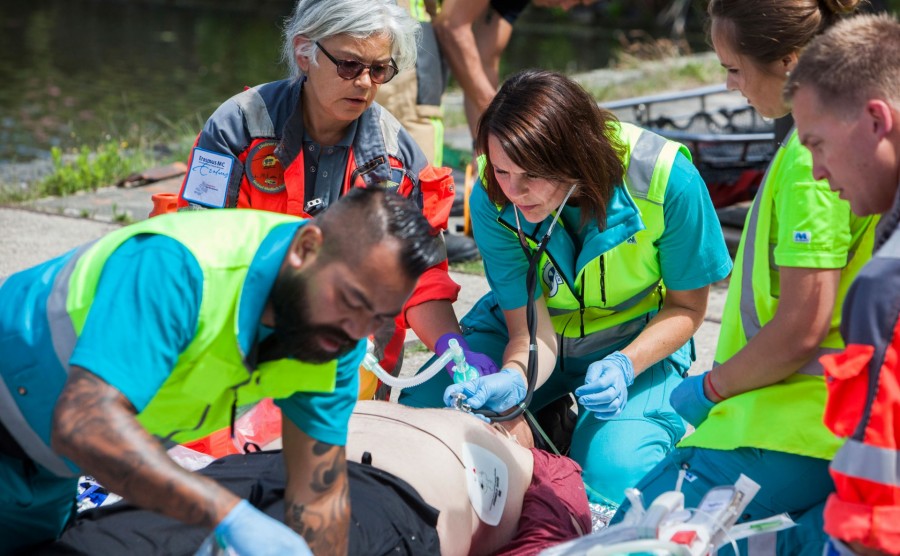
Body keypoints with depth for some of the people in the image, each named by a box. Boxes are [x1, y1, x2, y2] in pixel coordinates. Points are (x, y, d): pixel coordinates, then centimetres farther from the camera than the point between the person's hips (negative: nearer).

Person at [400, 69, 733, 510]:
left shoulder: (666, 179, -29)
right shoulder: (491, 199, -24)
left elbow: (686, 306, -12)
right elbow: (530, 332, -20)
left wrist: (623, 366, -30)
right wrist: (514, 380, -44)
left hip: (639, 340, -2)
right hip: (542, 330, 3)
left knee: (615, 476, -29)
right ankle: (546, 428, 10)